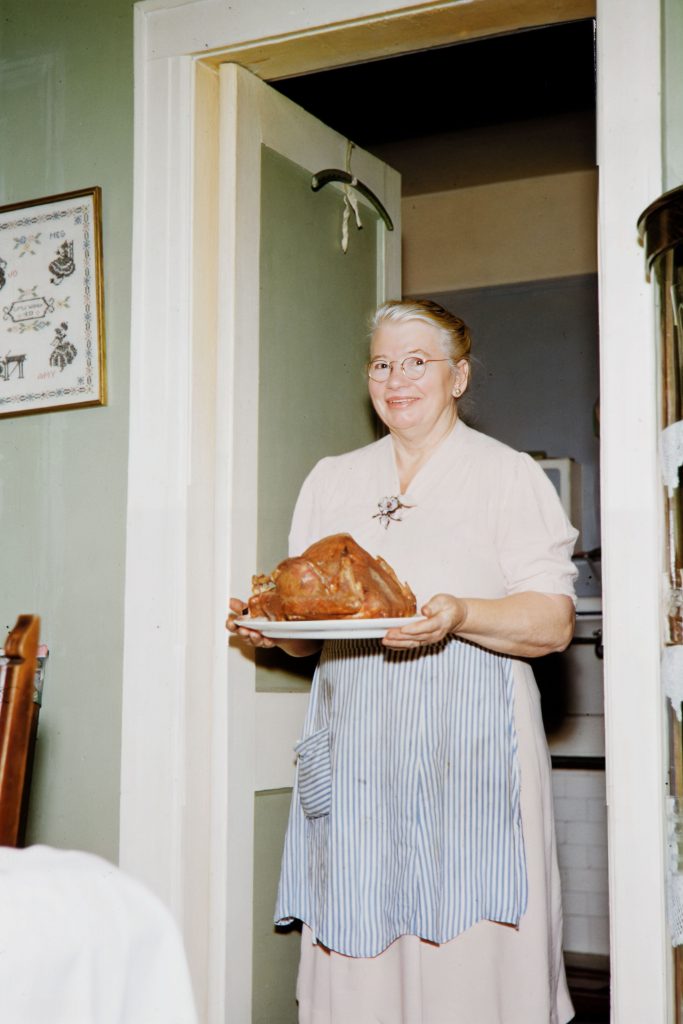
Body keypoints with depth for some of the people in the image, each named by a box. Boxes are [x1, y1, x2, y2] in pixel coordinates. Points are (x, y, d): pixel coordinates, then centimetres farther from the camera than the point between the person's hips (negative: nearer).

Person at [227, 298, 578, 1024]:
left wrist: (460, 616, -20)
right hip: (355, 744, 4)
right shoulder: (331, 480, 17)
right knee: (355, 946, 3)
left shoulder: (508, 475, 5)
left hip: (466, 745, -3)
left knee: (468, 951, -4)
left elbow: (553, 622, -4)